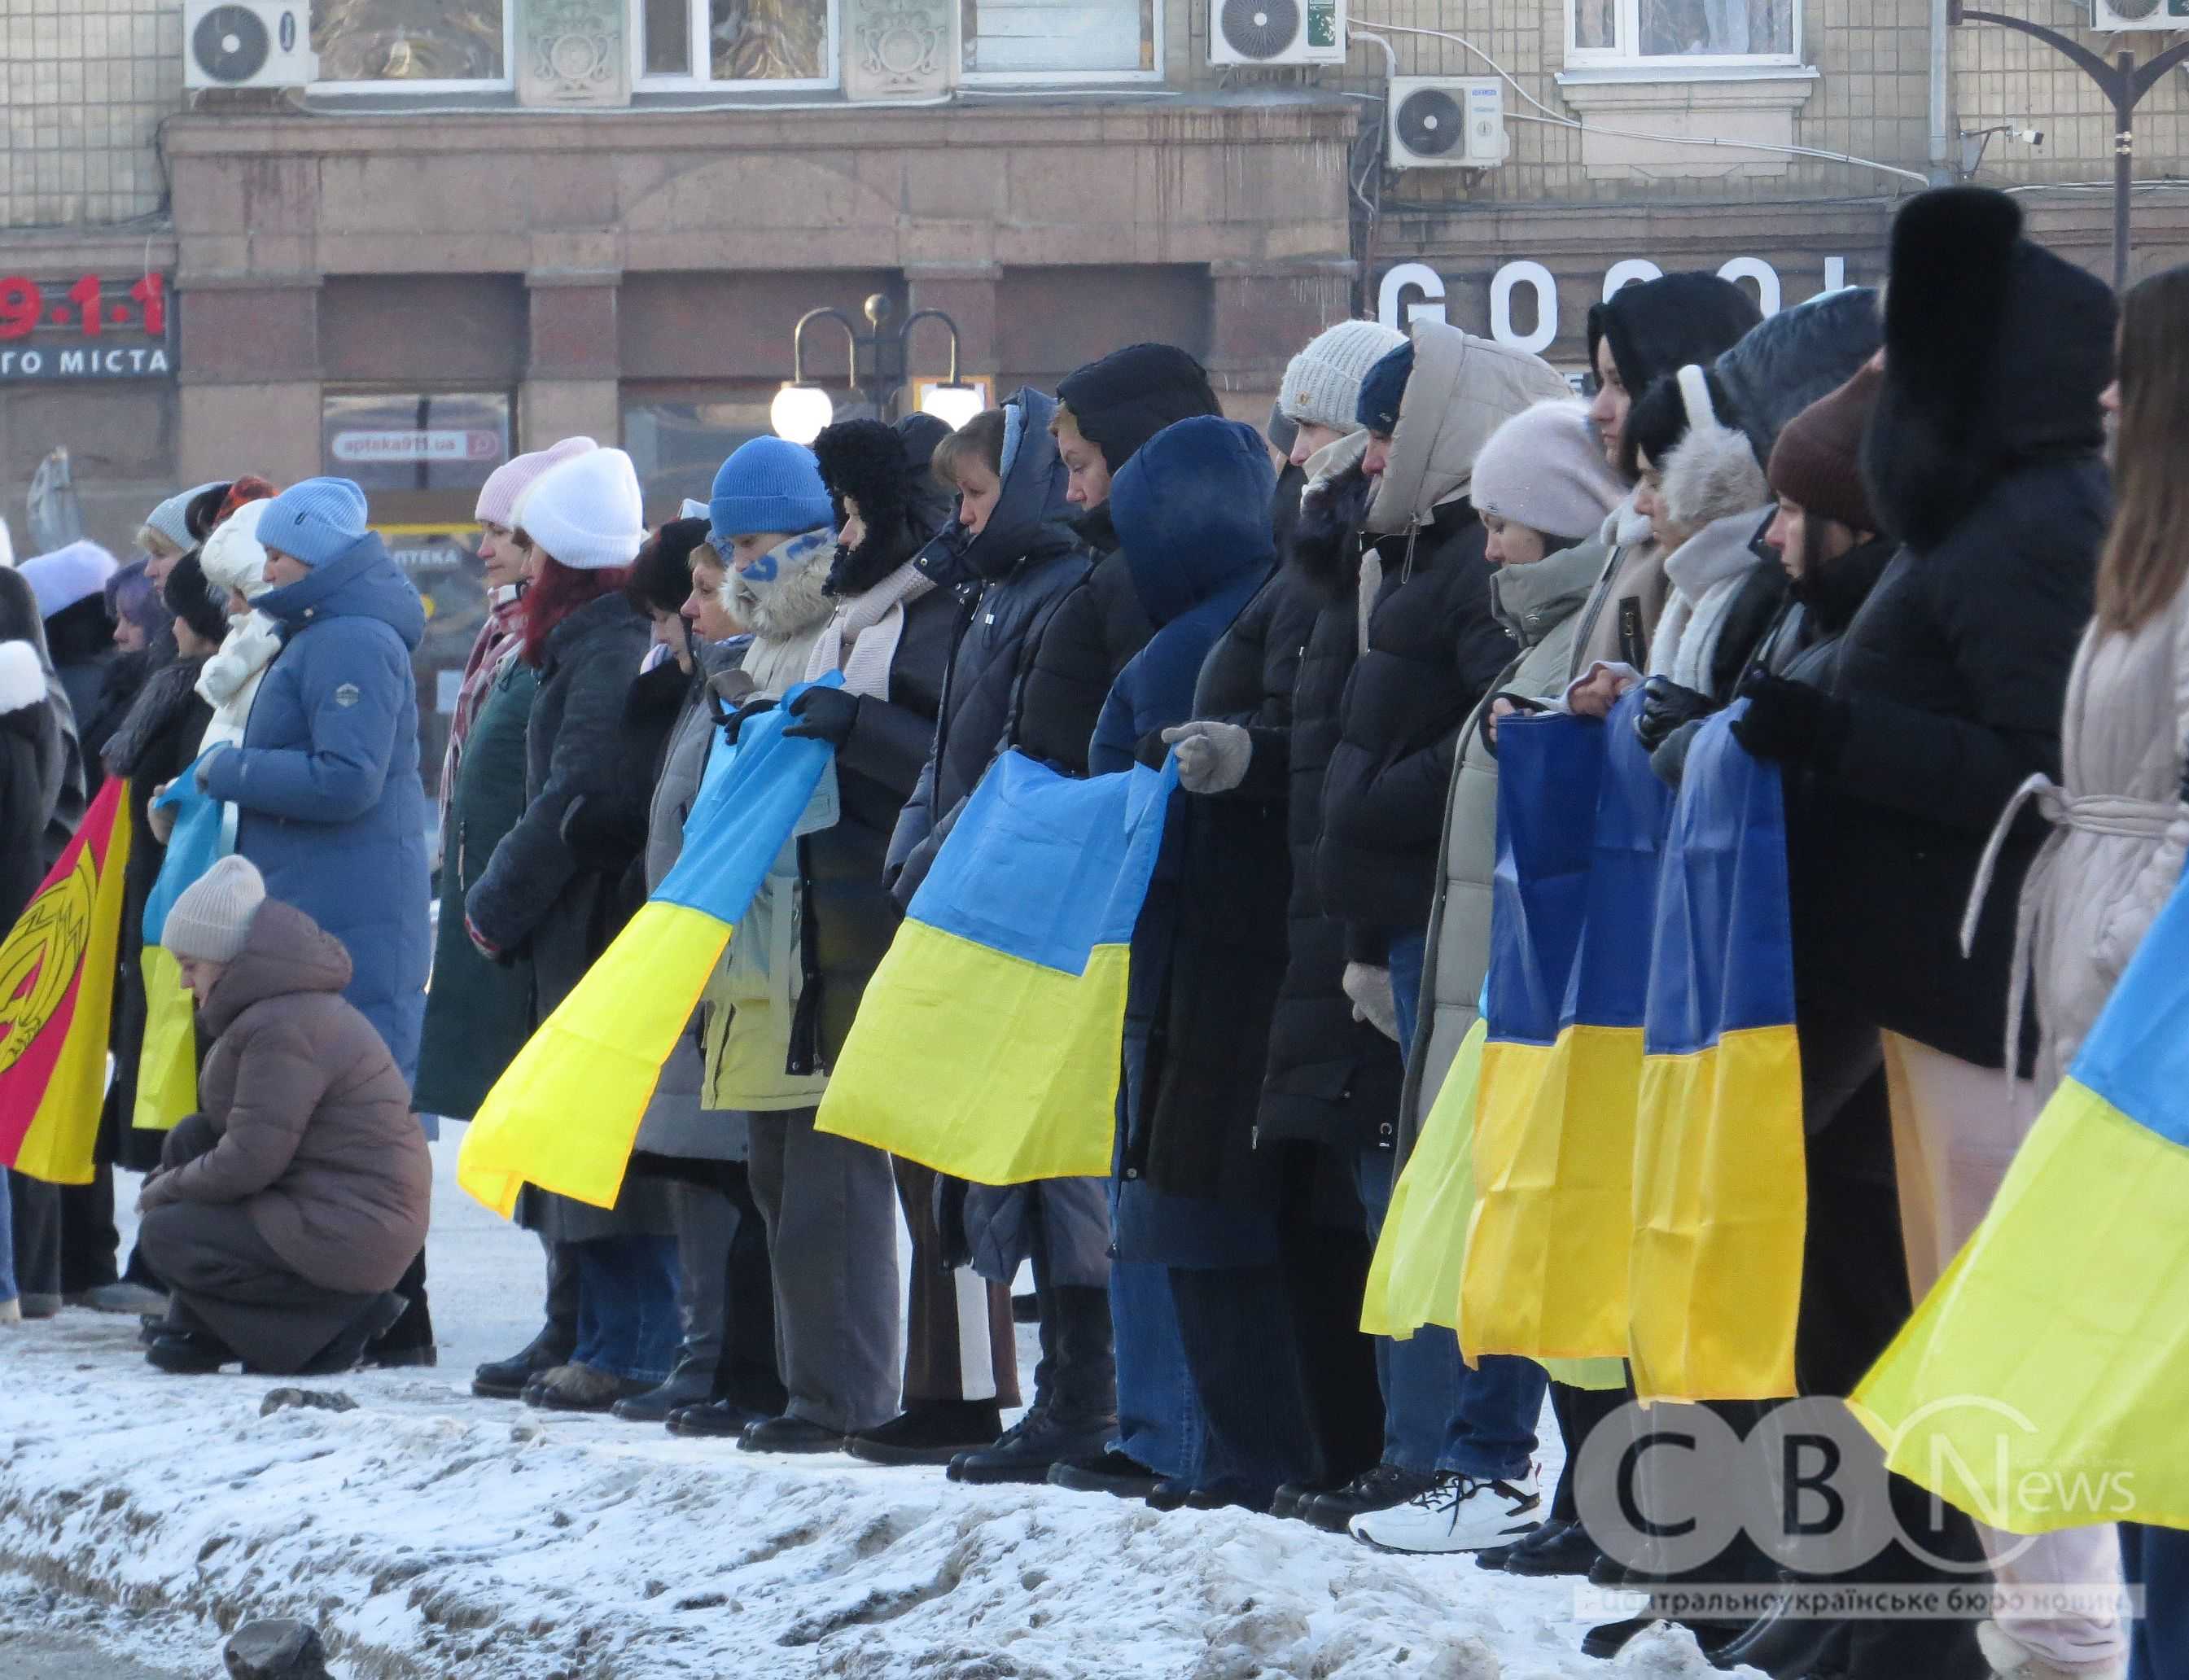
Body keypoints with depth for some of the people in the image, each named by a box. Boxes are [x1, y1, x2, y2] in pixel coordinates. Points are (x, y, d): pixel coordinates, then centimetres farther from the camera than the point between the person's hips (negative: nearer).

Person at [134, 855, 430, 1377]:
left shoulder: (283, 1029, -21)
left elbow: (248, 1161, -23)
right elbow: (238, 1133, 19)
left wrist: (167, 1189, -6)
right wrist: (174, 1182, 5)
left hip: (345, 1241, -11)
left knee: (166, 1236, -10)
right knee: (189, 1138, 14)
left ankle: (331, 1328, -8)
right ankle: (197, 1333, 13)